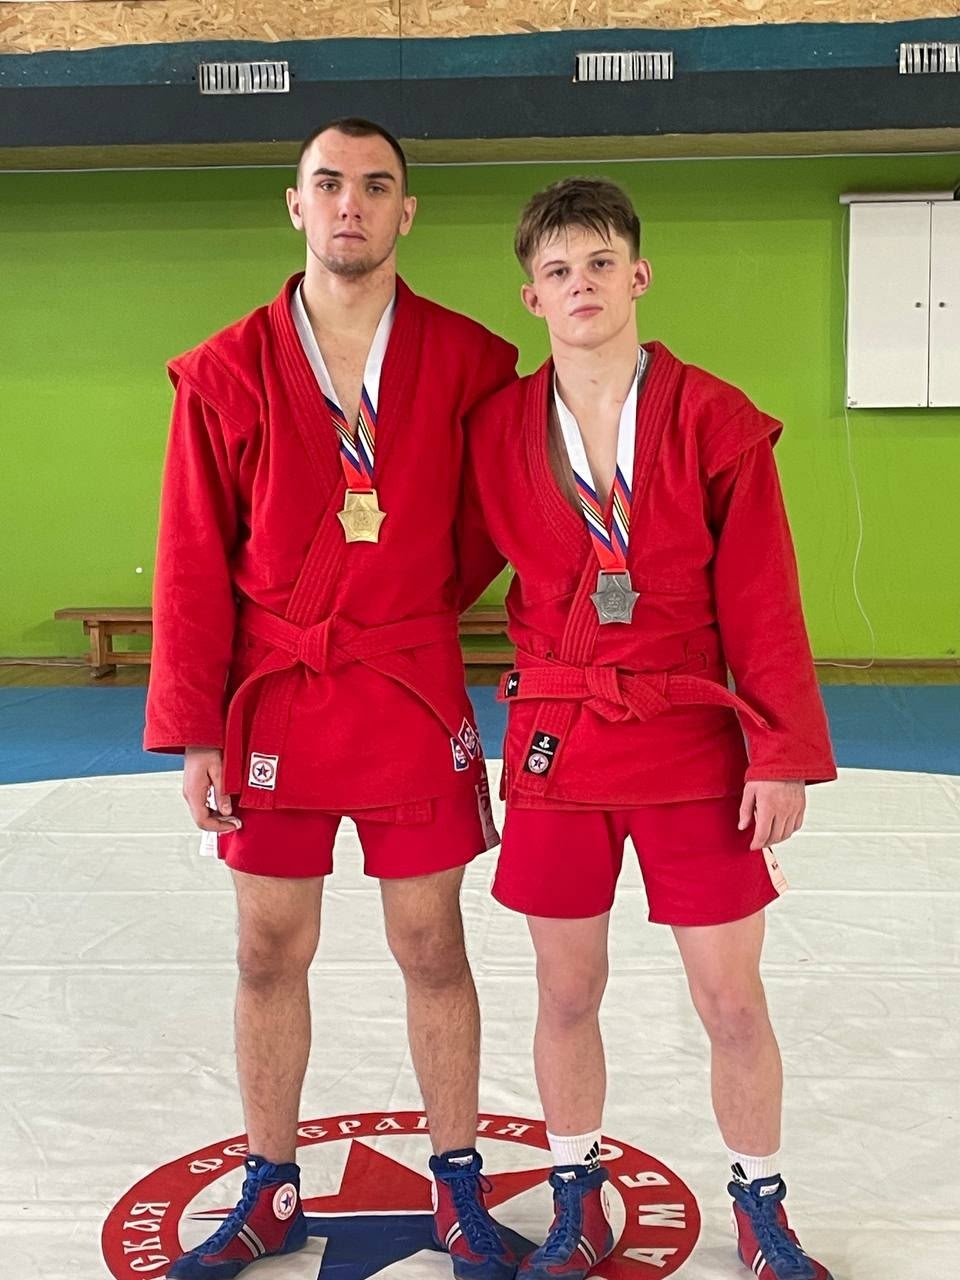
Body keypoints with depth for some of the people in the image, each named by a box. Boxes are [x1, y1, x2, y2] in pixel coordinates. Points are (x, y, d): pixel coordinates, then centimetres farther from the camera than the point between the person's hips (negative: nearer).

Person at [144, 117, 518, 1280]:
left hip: (414, 701, 0)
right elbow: (193, 565, -2)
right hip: (273, 700, 1)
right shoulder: (226, 373, -2)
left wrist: (426, 602, 1)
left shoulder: (469, 361, -1)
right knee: (269, 953, 10)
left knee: (431, 946, 9)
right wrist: (192, 731, -5)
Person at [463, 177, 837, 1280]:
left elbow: (762, 601, -5)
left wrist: (784, 753, -8)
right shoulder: (496, 429, 1)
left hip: (693, 740, -1)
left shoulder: (717, 422, -5)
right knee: (567, 993, 12)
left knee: (733, 1002, 7)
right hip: (555, 743, 2)